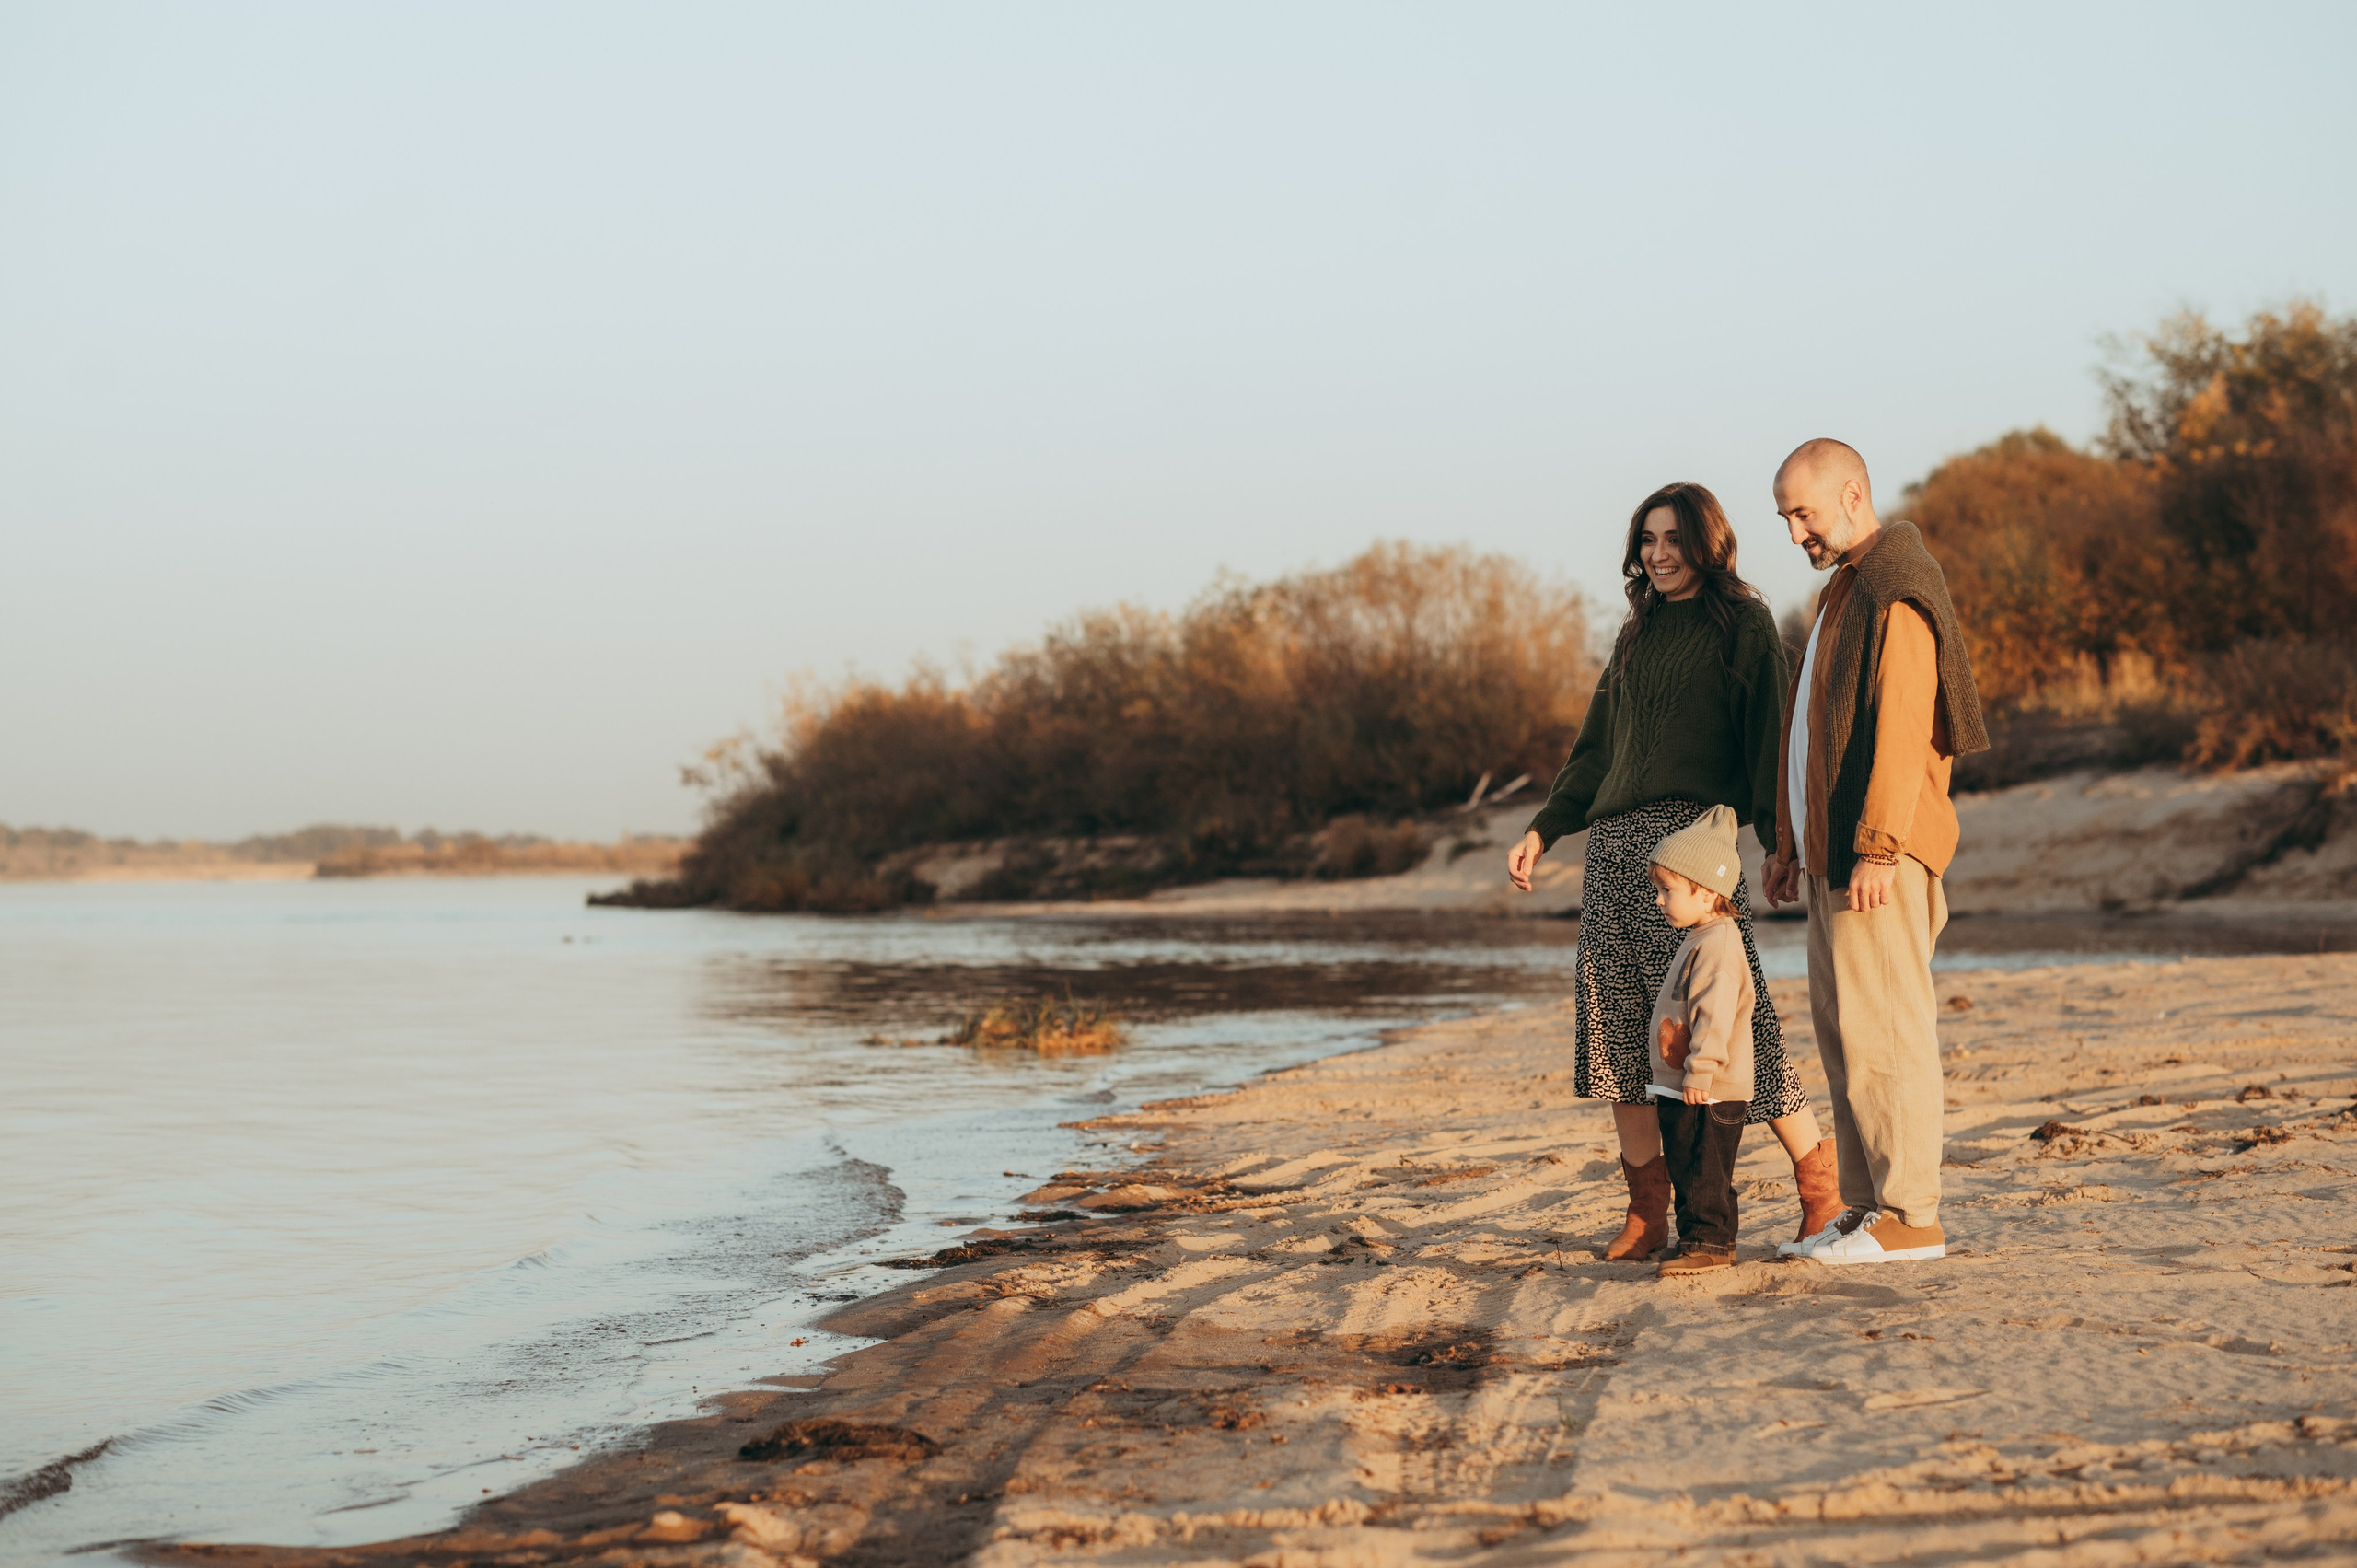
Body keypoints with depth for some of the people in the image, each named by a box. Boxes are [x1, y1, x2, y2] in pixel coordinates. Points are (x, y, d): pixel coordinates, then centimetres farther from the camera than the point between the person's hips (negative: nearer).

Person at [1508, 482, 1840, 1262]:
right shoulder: (1638, 633, 21)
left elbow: (1767, 737, -5)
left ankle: (1818, 1179, 1)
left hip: (1693, 833, -6)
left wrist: (1780, 842, -15)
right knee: (1619, 1023, 1)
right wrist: (1542, 831, 17)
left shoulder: (1743, 624, 2)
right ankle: (1647, 1210, 5)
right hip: (1613, 841, 7)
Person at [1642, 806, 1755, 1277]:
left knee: (1703, 1173, -7)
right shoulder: (1699, 941, 17)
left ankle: (1710, 1242, -3)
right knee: (1685, 1169, 14)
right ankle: (1698, 1239, 21)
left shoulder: (1717, 944, -18)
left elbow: (1715, 1013, -25)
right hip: (1680, 1089, 11)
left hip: (1709, 1093, -11)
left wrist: (1700, 1071, -26)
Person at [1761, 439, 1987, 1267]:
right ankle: (1865, 1206, 15)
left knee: (1883, 1029, -9)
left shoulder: (1897, 591, -13)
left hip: (1879, 857, -10)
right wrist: (1792, 841, 23)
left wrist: (1876, 848, -24)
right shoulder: (1845, 587, 21)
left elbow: (1901, 728, -21)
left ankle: (1910, 1218, -6)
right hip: (1834, 854, 10)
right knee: (1842, 1032, 11)